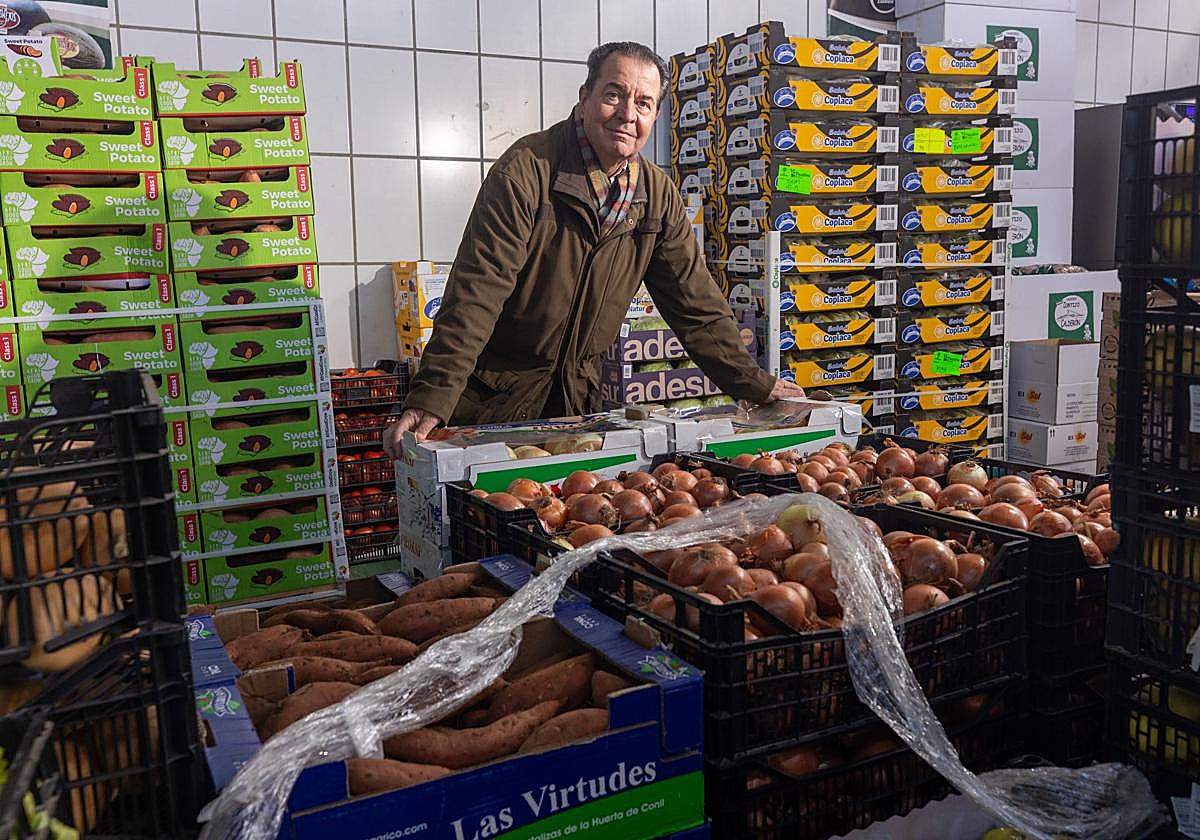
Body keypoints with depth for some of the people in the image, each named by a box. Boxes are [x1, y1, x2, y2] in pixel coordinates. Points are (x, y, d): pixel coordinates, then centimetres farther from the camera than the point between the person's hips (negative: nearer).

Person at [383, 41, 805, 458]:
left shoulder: (658, 193, -1)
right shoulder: (526, 169, -18)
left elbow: (695, 303, 5)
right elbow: (477, 293, -26)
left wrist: (755, 385, 4)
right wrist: (432, 400, -34)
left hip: (579, 394, 5)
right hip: (494, 391, -5)